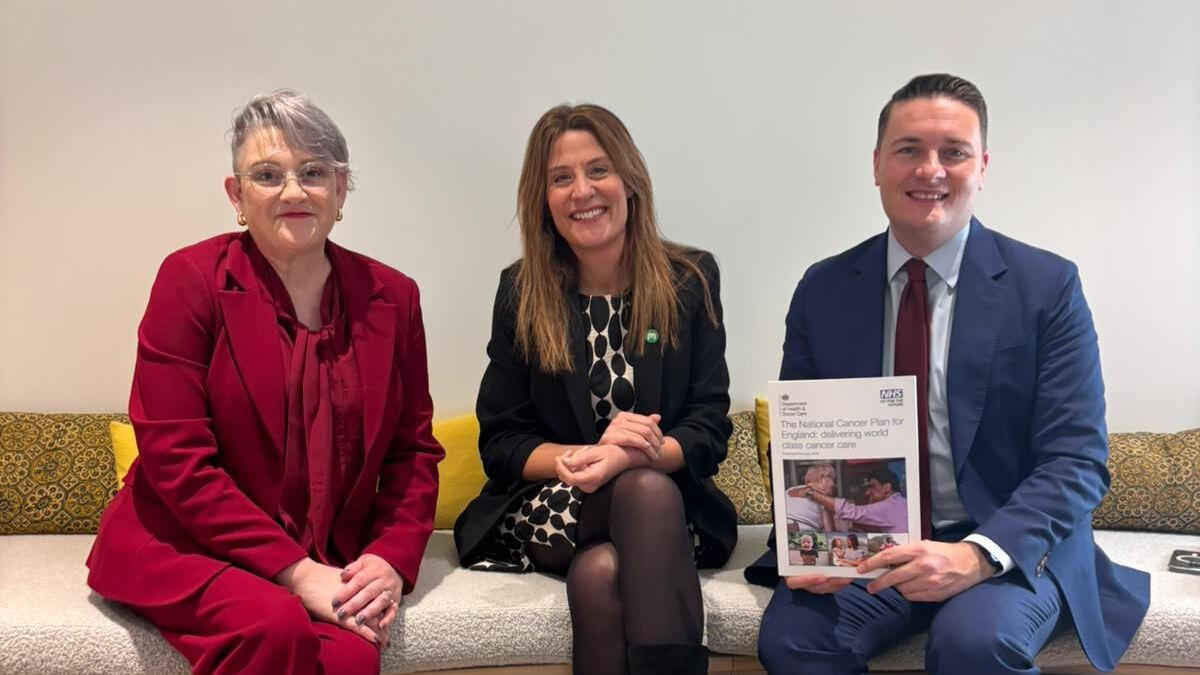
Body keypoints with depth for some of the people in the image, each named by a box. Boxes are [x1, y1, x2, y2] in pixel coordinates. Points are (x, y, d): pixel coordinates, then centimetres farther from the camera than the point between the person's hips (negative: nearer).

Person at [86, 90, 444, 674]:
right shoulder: (191, 280, -5)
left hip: (326, 564, 2)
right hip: (187, 545, -2)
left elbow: (414, 450, 8)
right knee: (277, 626, -31)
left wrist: (392, 560, -10)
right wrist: (295, 571, -16)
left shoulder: (392, 297, 5)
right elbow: (174, 457, -11)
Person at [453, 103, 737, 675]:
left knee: (600, 571, -35)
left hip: (672, 506, 0)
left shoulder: (691, 280, 0)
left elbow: (709, 428, -5)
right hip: (548, 508, 0)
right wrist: (585, 454, -21)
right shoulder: (520, 292, 1)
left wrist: (626, 459, -26)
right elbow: (500, 444, -1)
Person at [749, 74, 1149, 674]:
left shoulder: (1047, 287, -4)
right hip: (862, 547, 2)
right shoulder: (822, 290, 3)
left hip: (1007, 547, -1)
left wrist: (978, 555, -25)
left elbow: (1077, 461, -9)